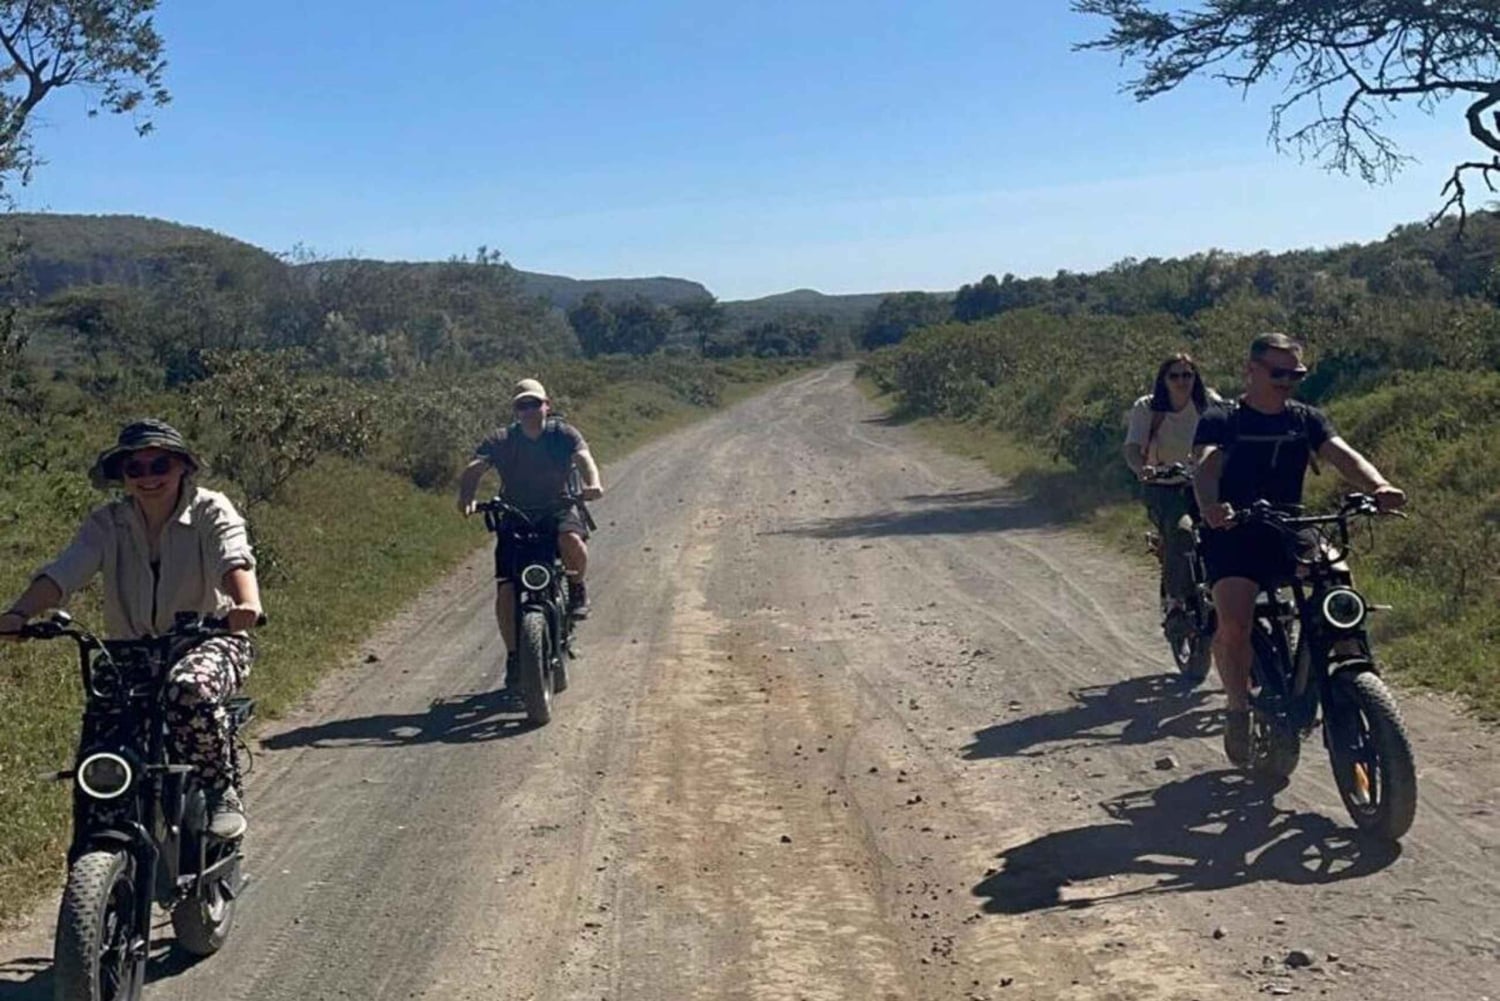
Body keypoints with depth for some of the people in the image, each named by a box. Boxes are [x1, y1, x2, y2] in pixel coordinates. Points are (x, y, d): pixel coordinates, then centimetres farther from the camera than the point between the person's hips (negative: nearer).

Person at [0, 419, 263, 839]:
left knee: (190, 689, -36)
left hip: (210, 638, -4)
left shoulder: (210, 511, -4)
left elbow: (235, 558, -25)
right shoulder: (107, 523, 4)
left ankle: (224, 793, -15)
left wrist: (247, 603, -47)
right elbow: (64, 571, -12)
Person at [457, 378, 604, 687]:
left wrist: (592, 484, -44)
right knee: (505, 590, -12)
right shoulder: (501, 441, -5)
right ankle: (514, 655, 5)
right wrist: (466, 498, -41)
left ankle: (577, 588, -3)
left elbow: (583, 457, -21)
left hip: (558, 508, -1)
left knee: (571, 540, -36)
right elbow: (474, 468, -19)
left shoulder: (563, 434, -4)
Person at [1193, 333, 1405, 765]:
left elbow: (1342, 454, -6)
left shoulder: (1307, 420, 11)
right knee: (1234, 625, -24)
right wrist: (1209, 506, -42)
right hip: (1233, 535, -4)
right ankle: (1239, 708, 2)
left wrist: (1378, 485, -29)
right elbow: (1207, 466, -18)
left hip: (1289, 533, 4)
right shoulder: (1222, 420, 0)